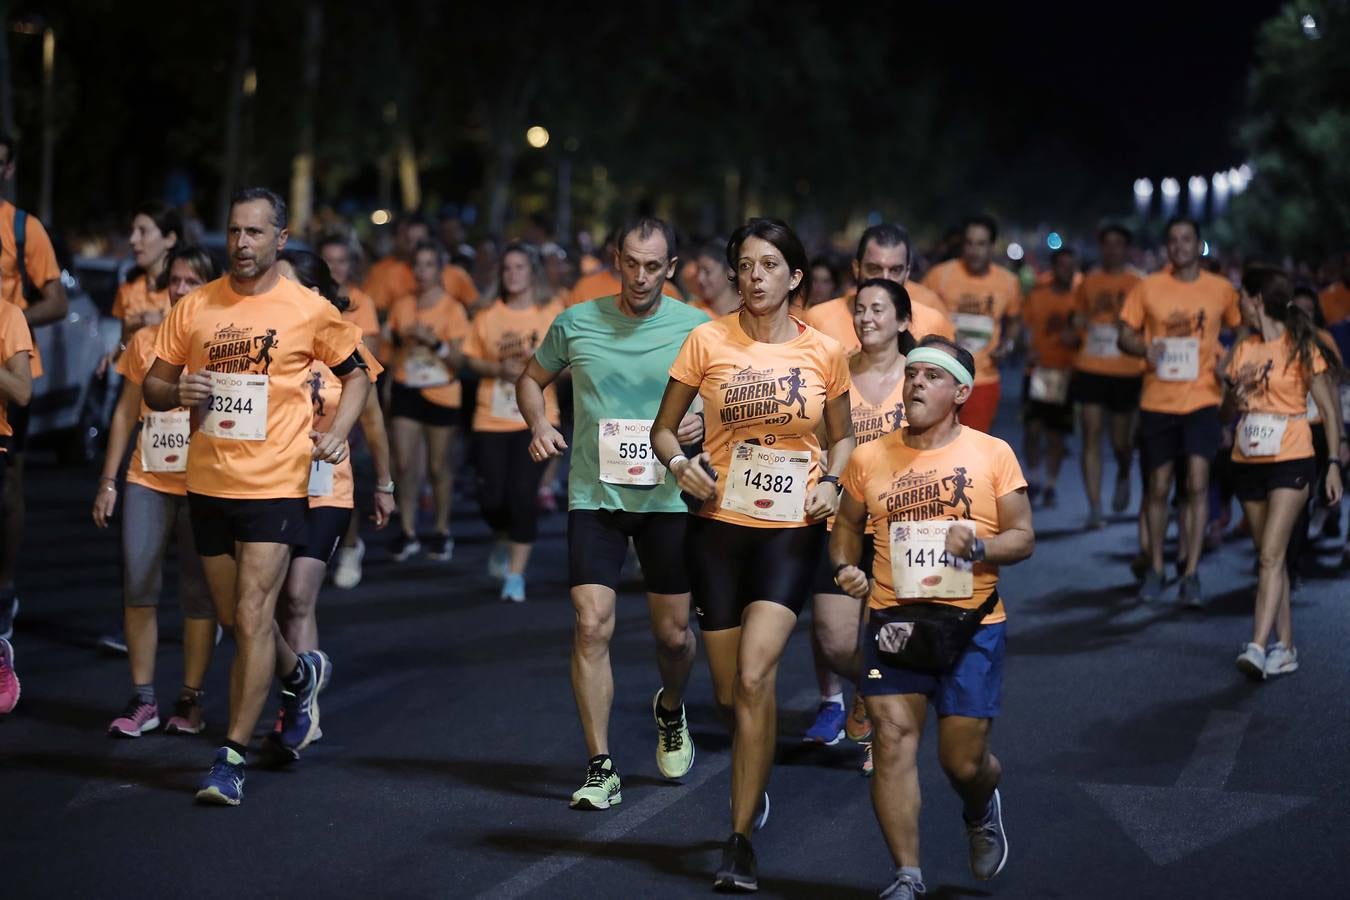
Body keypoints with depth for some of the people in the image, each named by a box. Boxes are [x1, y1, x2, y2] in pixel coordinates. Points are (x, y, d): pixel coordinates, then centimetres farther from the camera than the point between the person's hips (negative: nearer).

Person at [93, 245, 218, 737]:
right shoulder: (145, 340, 8)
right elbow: (125, 414, 13)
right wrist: (108, 482, 9)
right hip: (147, 481, 3)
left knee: (199, 592, 3)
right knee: (138, 585, -4)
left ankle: (191, 699, 13)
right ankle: (142, 700, 4)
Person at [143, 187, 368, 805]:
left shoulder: (309, 311, -3)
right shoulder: (195, 308, 4)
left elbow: (355, 373, 11)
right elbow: (153, 386, 11)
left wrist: (338, 431, -6)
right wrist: (177, 392, -12)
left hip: (275, 484, -4)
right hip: (208, 482, 4)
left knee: (251, 615, -12)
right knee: (236, 618, 14)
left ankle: (231, 758, -5)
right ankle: (300, 674, 46)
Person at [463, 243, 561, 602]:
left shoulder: (553, 316, 0)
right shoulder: (488, 317, 5)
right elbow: (472, 359, 8)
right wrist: (499, 369, -11)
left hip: (537, 420, -2)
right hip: (491, 421, 2)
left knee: (523, 495, -10)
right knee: (491, 498, -1)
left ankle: (516, 574, 0)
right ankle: (504, 543, 33)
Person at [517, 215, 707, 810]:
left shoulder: (697, 329, -2)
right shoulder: (576, 324, 0)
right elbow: (531, 378, 16)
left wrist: (706, 422, -13)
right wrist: (538, 425, -3)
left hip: (669, 497, 0)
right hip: (595, 495, 0)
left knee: (673, 633, 7)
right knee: (592, 626, -11)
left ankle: (671, 712, 42)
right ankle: (601, 769, -4)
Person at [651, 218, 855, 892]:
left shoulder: (824, 352, -1)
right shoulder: (707, 341, -2)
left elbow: (843, 436, 14)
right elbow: (663, 429, 6)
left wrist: (832, 482, -5)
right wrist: (680, 465, -14)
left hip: (791, 529, -1)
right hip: (719, 526, 1)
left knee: (754, 676, -18)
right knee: (729, 692, 6)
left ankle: (740, 838, -8)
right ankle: (754, 783, 41)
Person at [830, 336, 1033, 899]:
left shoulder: (992, 455, 0)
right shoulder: (870, 458, 6)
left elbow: (1023, 537, 1)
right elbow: (848, 525, 20)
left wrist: (979, 546, -19)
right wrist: (845, 567, 1)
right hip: (893, 620, 2)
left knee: (964, 760, 2)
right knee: (893, 741, -10)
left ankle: (981, 812, 39)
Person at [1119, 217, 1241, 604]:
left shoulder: (1221, 290, 3)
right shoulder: (1148, 288, 2)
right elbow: (1125, 336, 4)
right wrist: (1145, 349, -18)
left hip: (1202, 398, -1)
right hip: (1157, 398, 1)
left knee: (1197, 482, -12)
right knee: (1158, 487, 8)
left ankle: (1191, 575, -9)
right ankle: (1155, 569, 24)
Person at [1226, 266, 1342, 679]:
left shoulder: (1301, 349, -6)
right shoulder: (1244, 349, 10)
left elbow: (1329, 410, -3)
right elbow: (1228, 407, 18)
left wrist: (1334, 464, -7)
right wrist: (1236, 391, -5)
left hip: (1290, 462, -6)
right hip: (1247, 462, 6)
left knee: (1271, 556, -16)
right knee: (1268, 558, 9)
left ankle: (1258, 648, -24)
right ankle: (1285, 647, 15)